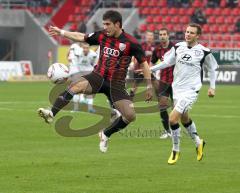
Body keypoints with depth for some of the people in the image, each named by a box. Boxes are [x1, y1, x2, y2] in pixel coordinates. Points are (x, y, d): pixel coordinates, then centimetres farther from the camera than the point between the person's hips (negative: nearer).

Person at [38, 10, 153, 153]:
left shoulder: (131, 43, -9)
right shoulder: (102, 36, 3)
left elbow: (144, 63, -3)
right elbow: (81, 37, 16)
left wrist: (149, 86, -3)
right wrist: (61, 32, 18)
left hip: (116, 83, -2)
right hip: (98, 77, 2)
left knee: (130, 115, -14)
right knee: (75, 86, -28)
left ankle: (106, 134, 10)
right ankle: (52, 114, -34)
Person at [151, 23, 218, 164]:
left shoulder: (204, 52, -8)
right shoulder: (178, 47, 2)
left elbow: (212, 69, 7)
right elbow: (167, 62, 13)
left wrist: (212, 87, 3)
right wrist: (149, 69, 7)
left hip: (191, 90, -6)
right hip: (177, 88, 6)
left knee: (173, 119, -17)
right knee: (184, 119, 21)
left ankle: (176, 150, 1)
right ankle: (198, 143, 44)